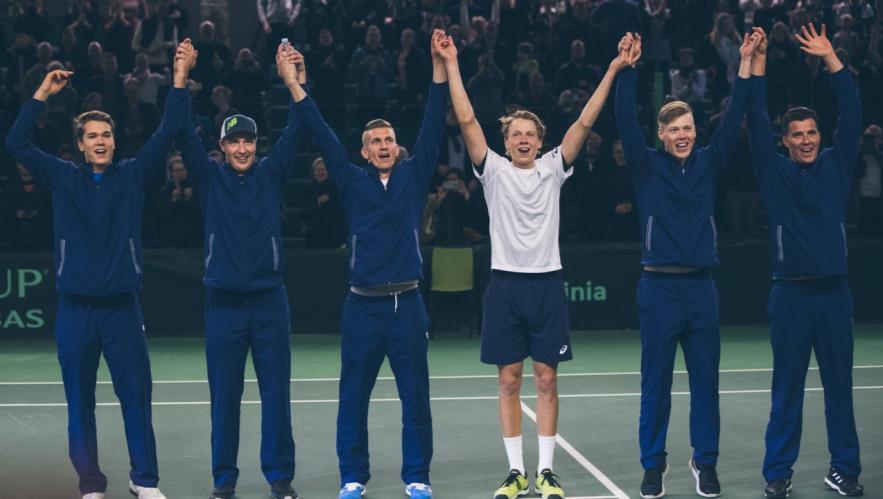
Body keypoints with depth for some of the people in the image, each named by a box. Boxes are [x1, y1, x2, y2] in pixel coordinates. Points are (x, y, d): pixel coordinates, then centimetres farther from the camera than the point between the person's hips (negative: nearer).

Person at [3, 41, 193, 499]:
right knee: (79, 401, 6)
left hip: (122, 306, 0)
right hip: (75, 309, 1)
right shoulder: (62, 178, 5)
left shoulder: (133, 175, 5)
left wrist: (179, 83, -11)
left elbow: (165, 134, -3)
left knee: (136, 396, 1)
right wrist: (43, 94, -4)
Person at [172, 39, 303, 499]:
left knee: (276, 392, 4)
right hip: (223, 301, -1)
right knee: (224, 395, 4)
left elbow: (294, 132, -4)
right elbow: (186, 133, -6)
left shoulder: (271, 173, 6)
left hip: (269, 300, 1)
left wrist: (293, 81, -18)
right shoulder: (209, 176, 4)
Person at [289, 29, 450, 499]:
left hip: (407, 304, 0)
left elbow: (432, 127, 0)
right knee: (353, 397, 5)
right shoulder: (353, 181, 5)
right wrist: (295, 84, -7)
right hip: (363, 305, 0)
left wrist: (440, 68, -7)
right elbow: (323, 136, 0)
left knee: (415, 396, 5)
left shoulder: (413, 177, 7)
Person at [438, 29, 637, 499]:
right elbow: (467, 120, -4)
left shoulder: (553, 168, 5)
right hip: (505, 284, 0)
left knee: (547, 380, 3)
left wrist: (612, 71, -7)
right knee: (508, 381, 4)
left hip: (547, 283, 0)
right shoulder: (493, 170, 3)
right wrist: (452, 65, -9)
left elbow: (583, 123, -1)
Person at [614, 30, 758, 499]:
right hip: (659, 287, -2)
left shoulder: (708, 164, 8)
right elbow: (626, 122, -11)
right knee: (655, 383, 4)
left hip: (701, 287, 3)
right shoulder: (646, 166, 0)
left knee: (706, 382, 7)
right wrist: (627, 68, -20)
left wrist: (745, 66, -6)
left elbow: (732, 120, 2)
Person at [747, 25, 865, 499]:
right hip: (791, 293, -2)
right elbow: (756, 121, -4)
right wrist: (758, 61, -7)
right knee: (787, 388, 3)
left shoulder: (836, 166, 8)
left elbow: (852, 113, 3)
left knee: (839, 385, 7)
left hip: (834, 291, 2)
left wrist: (830, 57, -2)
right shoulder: (774, 172, 3)